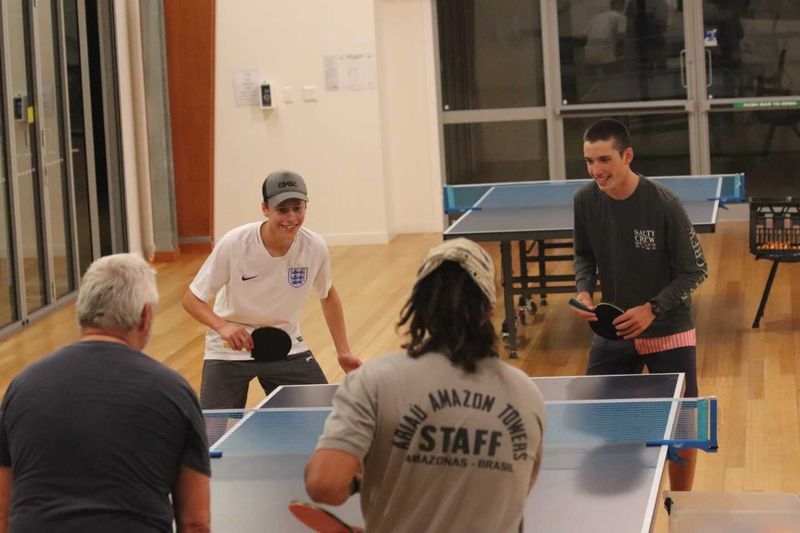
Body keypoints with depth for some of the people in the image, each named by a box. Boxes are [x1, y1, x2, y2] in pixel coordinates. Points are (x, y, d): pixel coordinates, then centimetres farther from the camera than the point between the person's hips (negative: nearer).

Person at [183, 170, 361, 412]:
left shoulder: (315, 247, -13)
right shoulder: (234, 244, -22)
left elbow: (328, 296, 8)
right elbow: (192, 299, -14)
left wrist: (344, 352, 3)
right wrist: (222, 327, -33)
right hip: (229, 350, -3)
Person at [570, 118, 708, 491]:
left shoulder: (664, 205, -22)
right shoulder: (586, 200, -9)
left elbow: (695, 271, -13)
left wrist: (653, 309, -25)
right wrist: (584, 290, -10)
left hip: (668, 332, -4)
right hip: (613, 328, 4)